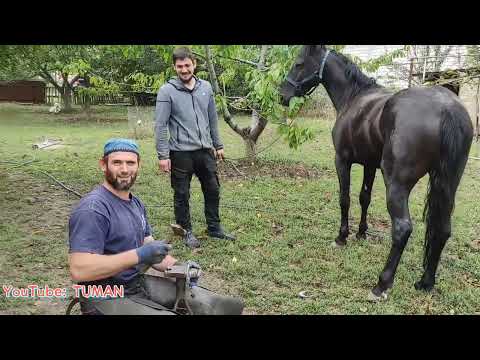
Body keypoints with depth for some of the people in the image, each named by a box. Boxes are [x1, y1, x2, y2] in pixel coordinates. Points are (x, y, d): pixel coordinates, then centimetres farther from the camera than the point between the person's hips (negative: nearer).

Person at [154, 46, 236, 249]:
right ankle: (187, 231, 24)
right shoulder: (167, 91, -7)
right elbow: (160, 125, -10)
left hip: (205, 151, 5)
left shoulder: (206, 87, 7)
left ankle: (214, 228, 28)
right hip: (181, 153, -4)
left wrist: (218, 145, 14)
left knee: (213, 190, 12)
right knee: (182, 195, 7)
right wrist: (163, 155, -14)